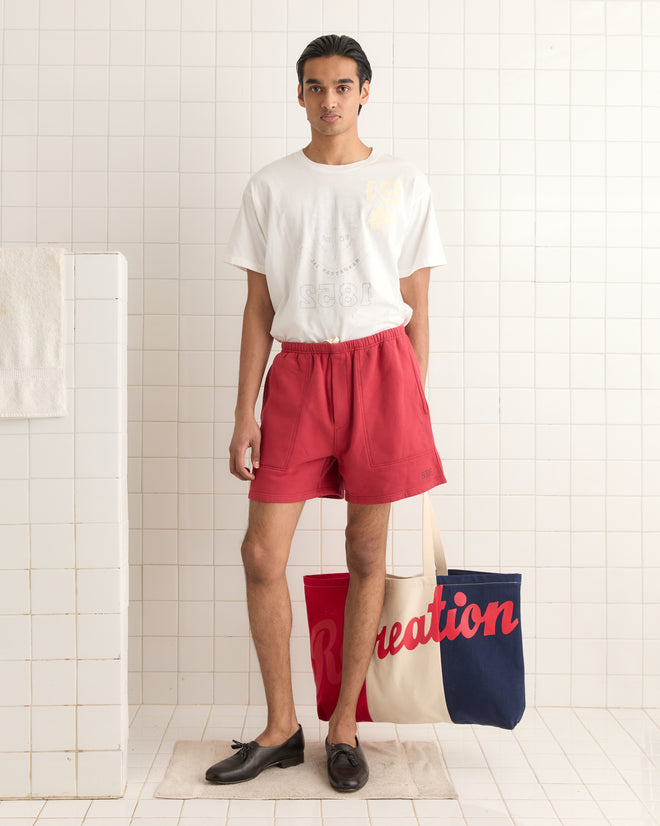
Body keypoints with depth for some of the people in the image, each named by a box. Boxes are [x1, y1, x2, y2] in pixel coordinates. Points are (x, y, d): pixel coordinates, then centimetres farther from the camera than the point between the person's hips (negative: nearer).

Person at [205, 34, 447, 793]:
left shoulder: (404, 184, 8)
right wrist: (244, 412, 3)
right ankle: (281, 728, 16)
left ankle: (344, 727, 20)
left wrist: (415, 410, 3)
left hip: (380, 364, -1)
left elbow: (416, 307, 8)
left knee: (367, 554, 4)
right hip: (298, 369, 1)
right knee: (261, 553, -3)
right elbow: (258, 308, 8)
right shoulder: (270, 187, 10)